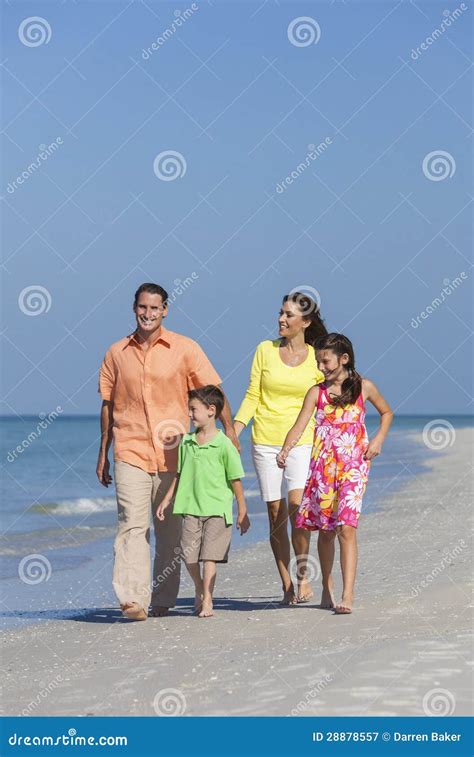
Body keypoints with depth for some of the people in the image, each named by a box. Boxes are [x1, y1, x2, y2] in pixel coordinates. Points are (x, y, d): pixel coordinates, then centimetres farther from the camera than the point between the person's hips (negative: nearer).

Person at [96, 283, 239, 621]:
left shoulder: (184, 349, 2)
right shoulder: (117, 353, 8)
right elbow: (108, 405, 15)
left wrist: (230, 432, -7)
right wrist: (103, 454, 15)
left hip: (172, 454, 0)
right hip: (130, 451, 0)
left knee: (170, 530, 7)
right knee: (133, 525, -13)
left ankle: (163, 600, 19)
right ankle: (133, 599, -20)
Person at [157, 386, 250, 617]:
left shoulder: (224, 445, -7)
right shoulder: (186, 442, 8)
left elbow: (235, 479, -2)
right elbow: (180, 475, 18)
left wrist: (242, 512, 1)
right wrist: (167, 499, 14)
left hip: (217, 509, -5)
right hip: (191, 507, 5)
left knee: (209, 556, -6)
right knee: (189, 555, 3)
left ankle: (207, 601, 0)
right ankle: (200, 589, 27)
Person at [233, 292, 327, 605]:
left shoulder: (317, 358, 3)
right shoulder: (266, 350, 4)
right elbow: (252, 397, 5)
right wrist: (233, 434, -5)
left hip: (301, 441, -1)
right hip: (265, 441, 1)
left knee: (297, 504, -19)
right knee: (276, 513, 0)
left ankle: (303, 575, -3)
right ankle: (286, 585, 7)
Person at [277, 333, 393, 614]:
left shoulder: (364, 387, 3)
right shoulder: (317, 392, 5)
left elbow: (387, 412, 19)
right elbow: (299, 426, -4)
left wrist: (378, 439, 3)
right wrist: (285, 451, -22)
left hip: (353, 466, -2)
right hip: (323, 465, 2)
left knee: (346, 527, -14)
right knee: (325, 529, 8)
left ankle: (348, 596, -17)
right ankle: (327, 589, 25)